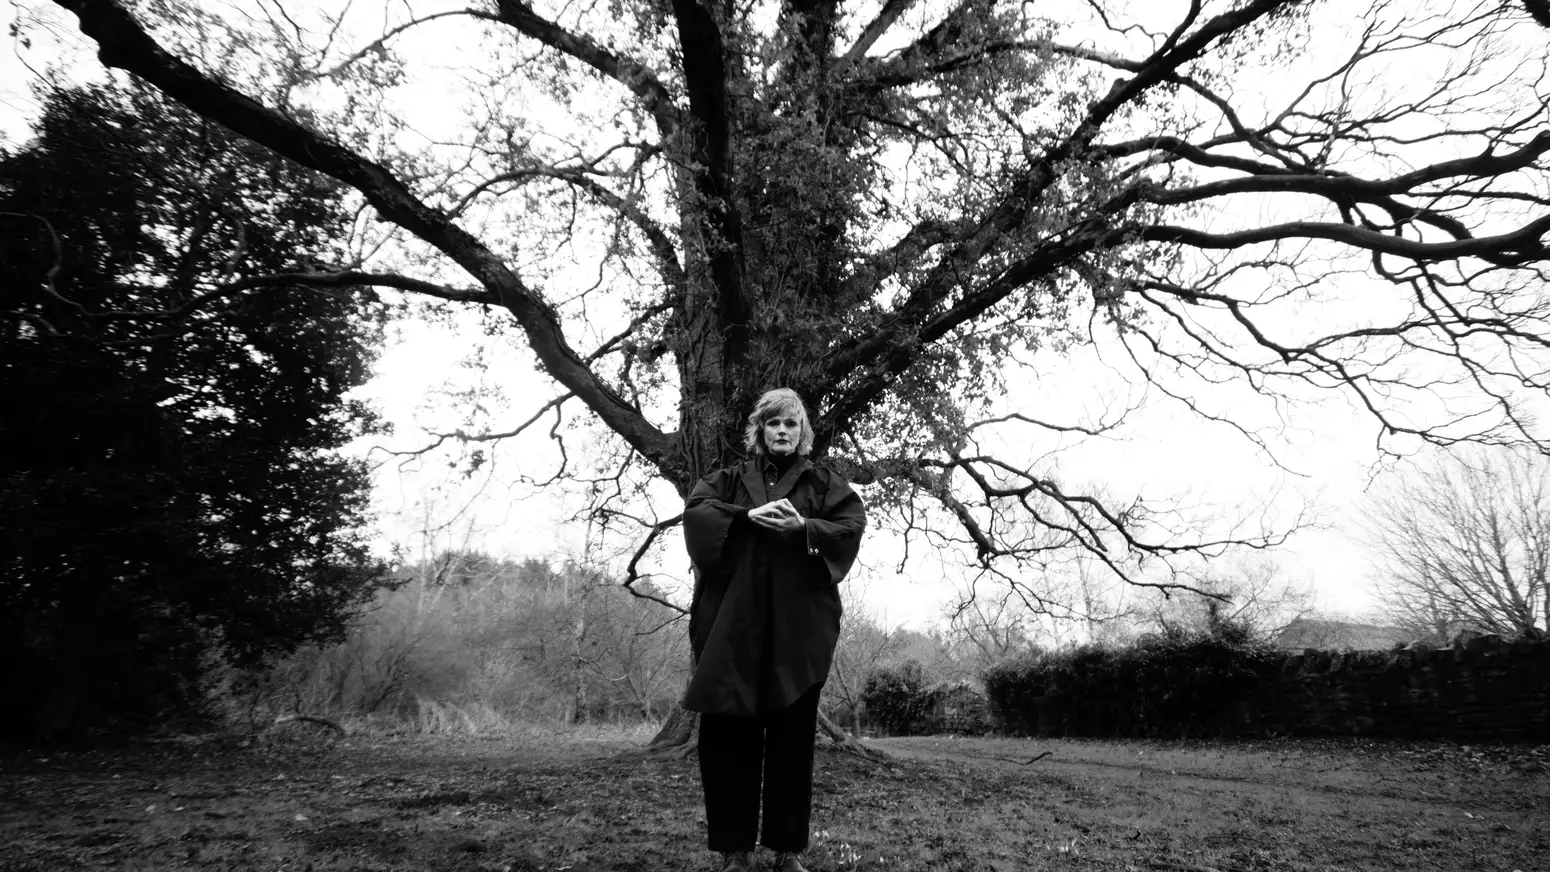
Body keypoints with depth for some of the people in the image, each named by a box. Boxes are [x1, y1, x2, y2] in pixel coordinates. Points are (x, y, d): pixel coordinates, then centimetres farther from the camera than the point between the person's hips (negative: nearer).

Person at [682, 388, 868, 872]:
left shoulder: (822, 482, 15)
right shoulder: (729, 479, 16)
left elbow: (854, 523, 0)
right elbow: (696, 511, -1)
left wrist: (805, 528, -16)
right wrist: (749, 517, -15)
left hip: (798, 624, 0)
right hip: (732, 622, 1)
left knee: (792, 735, 1)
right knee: (730, 734, -1)